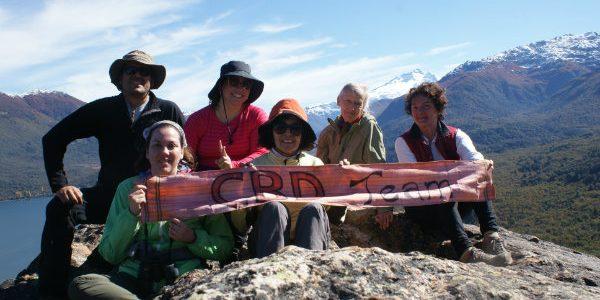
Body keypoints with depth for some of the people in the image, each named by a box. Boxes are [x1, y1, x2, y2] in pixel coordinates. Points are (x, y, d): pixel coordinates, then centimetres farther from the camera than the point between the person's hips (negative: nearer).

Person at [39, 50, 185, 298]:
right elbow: (53, 139, 8)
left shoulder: (169, 111, 1)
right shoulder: (103, 110, 5)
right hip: (109, 195, 2)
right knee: (60, 207, -22)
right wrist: (60, 184, -2)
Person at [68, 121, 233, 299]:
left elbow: (225, 246, 6)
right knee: (79, 284, -24)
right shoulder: (128, 188, 11)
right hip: (133, 277, 4)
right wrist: (131, 214, -8)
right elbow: (109, 254, 6)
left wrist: (193, 238, -12)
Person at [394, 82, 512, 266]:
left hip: (455, 203, 3)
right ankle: (466, 251, -49)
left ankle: (491, 237, -36)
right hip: (421, 206, -2)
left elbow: (475, 159, -19)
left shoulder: (455, 136, 1)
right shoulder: (404, 142, -3)